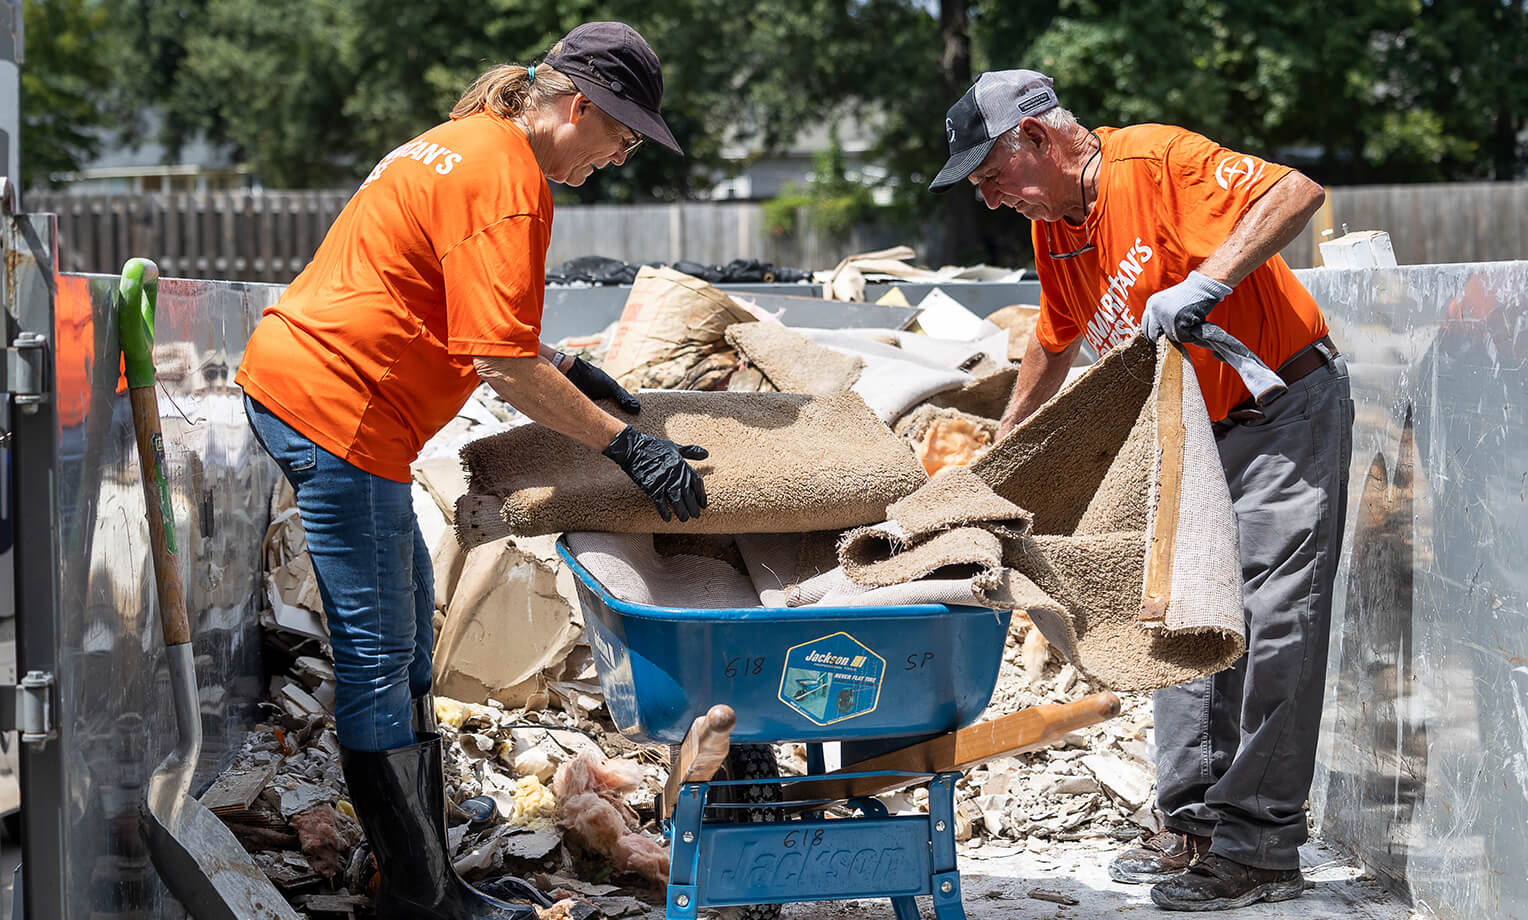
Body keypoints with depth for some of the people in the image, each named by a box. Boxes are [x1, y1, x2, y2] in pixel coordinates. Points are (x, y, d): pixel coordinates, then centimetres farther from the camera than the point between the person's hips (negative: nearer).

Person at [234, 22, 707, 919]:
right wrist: (626, 443, -17)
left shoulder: (466, 144, 17)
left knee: (405, 638, 15)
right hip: (334, 406, -11)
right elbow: (502, 362, -20)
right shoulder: (507, 179, -15)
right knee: (378, 658, -6)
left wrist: (565, 369, 24)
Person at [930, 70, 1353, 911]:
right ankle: (1195, 821, 16)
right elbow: (1056, 339, 24)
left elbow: (1297, 192, -31)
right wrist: (1003, 445, 29)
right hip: (1199, 431, 9)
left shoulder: (1155, 161, -20)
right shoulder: (1052, 228, 6)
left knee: (1268, 622, -10)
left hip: (1288, 409, -9)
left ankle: (1260, 847, -7)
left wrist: (1205, 283, -39)